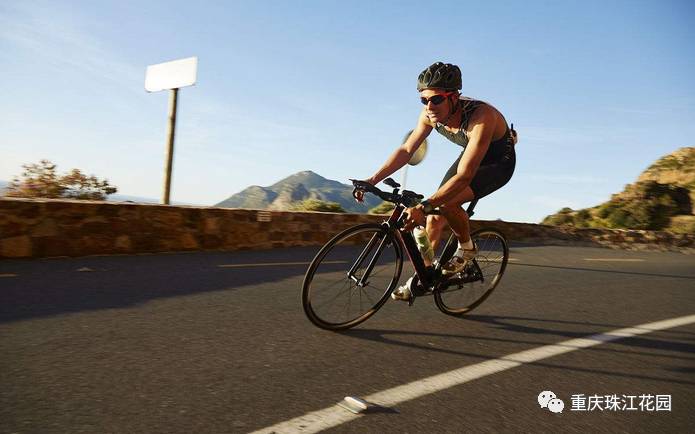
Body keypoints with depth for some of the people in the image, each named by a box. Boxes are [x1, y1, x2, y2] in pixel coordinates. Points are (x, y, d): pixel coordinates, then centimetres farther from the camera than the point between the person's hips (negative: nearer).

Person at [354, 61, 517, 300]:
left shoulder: (481, 117, -39)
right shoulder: (430, 115, -20)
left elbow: (464, 176, -44)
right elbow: (406, 150, -10)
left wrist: (423, 207, -51)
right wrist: (373, 179, -18)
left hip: (498, 162, -6)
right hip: (471, 156, 6)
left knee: (447, 203, -30)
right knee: (434, 215, 0)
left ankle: (466, 248, -2)